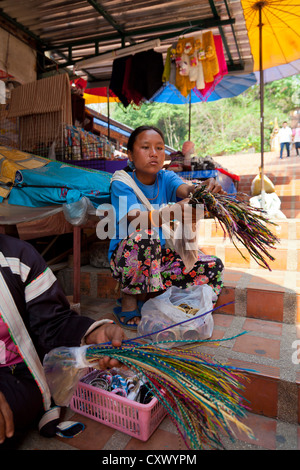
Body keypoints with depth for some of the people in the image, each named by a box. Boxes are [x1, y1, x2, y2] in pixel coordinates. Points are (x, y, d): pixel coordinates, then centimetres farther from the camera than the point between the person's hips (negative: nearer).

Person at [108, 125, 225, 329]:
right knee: (144, 236, -37)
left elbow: (184, 189, -21)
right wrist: (174, 211, -47)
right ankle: (129, 297, -11)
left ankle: (146, 295, -3)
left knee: (214, 267, -6)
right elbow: (137, 221, -29)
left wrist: (202, 190, -45)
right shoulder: (122, 184, -13)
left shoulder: (166, 178, 0)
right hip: (126, 256, -5)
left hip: (158, 253, 6)